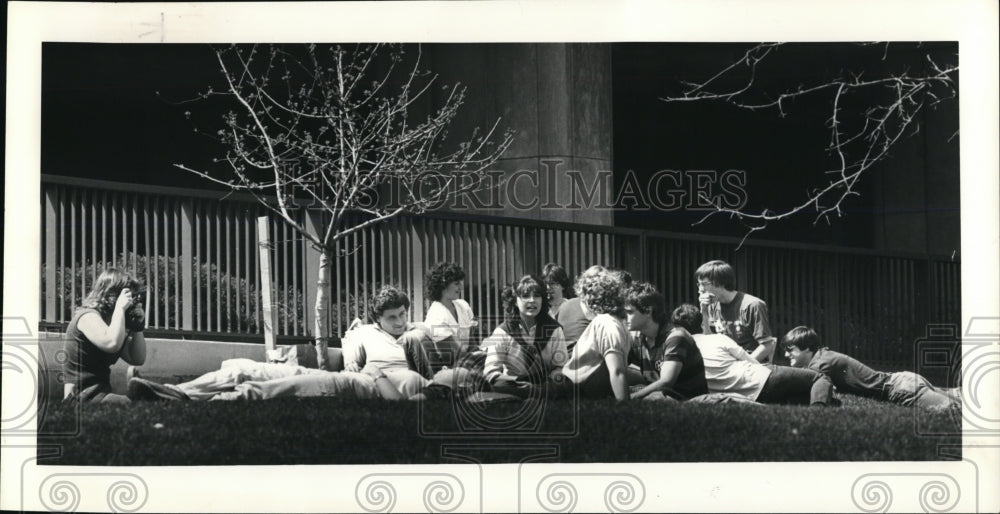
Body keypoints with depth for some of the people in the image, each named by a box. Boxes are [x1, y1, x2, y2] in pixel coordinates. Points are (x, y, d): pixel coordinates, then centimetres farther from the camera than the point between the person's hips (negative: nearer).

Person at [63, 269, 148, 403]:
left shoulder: (110, 321, 17)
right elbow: (112, 344, -30)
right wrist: (120, 308, -19)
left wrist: (137, 325, 6)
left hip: (101, 393, 9)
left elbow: (138, 359, 15)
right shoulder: (88, 316, -9)